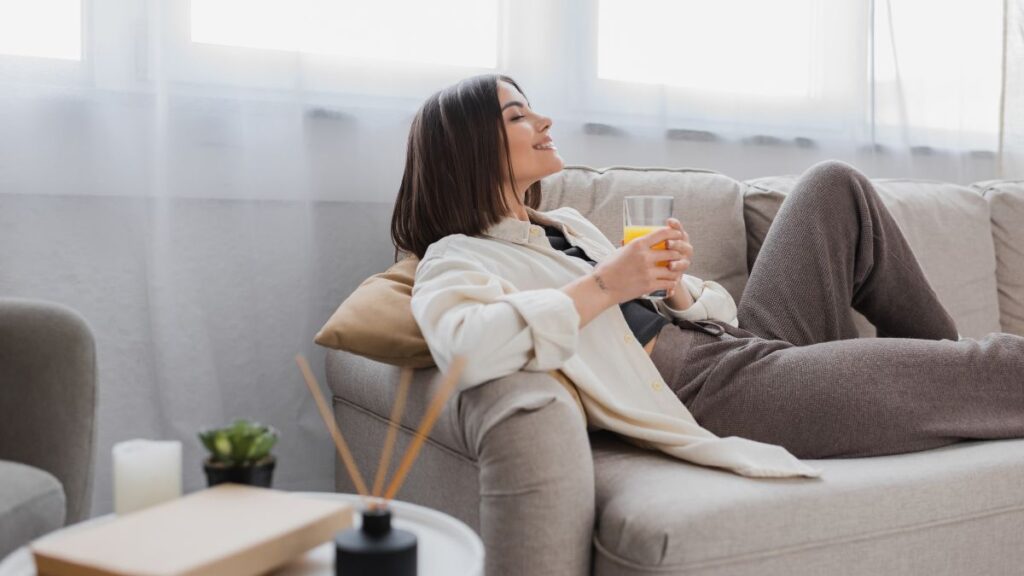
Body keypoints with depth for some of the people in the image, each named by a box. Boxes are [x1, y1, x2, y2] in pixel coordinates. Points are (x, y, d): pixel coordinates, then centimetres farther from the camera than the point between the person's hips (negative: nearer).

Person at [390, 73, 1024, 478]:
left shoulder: (567, 223, 19)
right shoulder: (455, 259, -5)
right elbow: (463, 348, -31)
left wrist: (675, 283, -5)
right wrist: (601, 287, -21)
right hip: (712, 393, -9)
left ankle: (946, 358, 19)